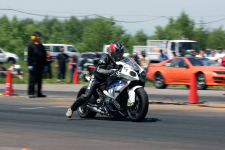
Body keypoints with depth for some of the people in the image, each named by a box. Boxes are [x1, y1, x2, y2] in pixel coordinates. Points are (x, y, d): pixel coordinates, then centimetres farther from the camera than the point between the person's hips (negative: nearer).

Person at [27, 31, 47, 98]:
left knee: (39, 79, 8)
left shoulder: (41, 46, 16)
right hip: (34, 65, -6)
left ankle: (39, 93, 12)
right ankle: (31, 93, -4)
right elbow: (29, 56, -8)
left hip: (40, 65, 6)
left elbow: (44, 56, 21)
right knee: (32, 79, -7)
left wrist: (45, 64, 17)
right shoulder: (31, 45, -3)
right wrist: (29, 65, -15)